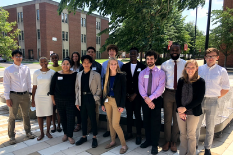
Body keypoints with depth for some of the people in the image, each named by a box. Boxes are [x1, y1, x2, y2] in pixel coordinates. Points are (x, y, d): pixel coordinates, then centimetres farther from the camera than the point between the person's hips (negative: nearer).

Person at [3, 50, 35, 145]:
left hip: (25, 95, 3)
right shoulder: (8, 70, -6)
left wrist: (30, 92, 7)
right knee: (12, 116, 6)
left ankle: (28, 132, 33)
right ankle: (12, 136, 22)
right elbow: (6, 84, -5)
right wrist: (7, 98, -8)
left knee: (26, 115, 16)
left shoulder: (26, 69, 4)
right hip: (14, 95, -3)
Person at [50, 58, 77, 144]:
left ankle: (70, 136, 12)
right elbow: (52, 87, 6)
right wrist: (53, 99, 7)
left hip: (71, 100, -2)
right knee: (63, 117, 10)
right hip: (59, 101, 2)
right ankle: (65, 133, 27)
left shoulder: (74, 75, -5)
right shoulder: (57, 75, 0)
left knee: (70, 118, -2)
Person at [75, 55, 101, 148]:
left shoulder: (96, 75, -2)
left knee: (93, 118, 3)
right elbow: (77, 88, 10)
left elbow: (99, 88, -1)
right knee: (83, 118, 13)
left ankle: (94, 138, 19)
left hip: (90, 98, -4)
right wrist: (77, 101, 7)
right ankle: (84, 136, 29)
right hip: (82, 98, 4)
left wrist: (96, 98, -10)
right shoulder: (79, 75, 9)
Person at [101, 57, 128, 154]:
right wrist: (103, 103, 9)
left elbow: (124, 91, -9)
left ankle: (124, 145, 8)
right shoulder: (106, 76, 7)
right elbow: (104, 90, 11)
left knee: (115, 124, -7)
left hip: (116, 101, -5)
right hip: (107, 101, 6)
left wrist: (122, 105, -14)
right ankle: (113, 141, 29)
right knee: (110, 122, 13)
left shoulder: (121, 76, -8)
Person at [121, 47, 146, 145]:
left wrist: (135, 94, -7)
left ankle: (138, 134, 16)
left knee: (137, 114, 3)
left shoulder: (142, 66, -2)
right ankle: (129, 133, 22)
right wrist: (126, 93, -2)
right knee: (129, 114, 9)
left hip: (137, 95, -2)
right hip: (127, 95, 3)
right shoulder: (125, 66, 7)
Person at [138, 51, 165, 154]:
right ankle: (148, 140, 32)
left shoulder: (160, 72, -3)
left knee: (155, 122, 2)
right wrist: (146, 98, -18)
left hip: (156, 100, -3)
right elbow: (141, 87, -4)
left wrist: (150, 98, -20)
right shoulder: (142, 73, 6)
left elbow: (161, 88, -13)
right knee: (146, 121, 14)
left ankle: (155, 144, 16)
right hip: (145, 100, 3)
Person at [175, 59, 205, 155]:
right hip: (180, 112, 3)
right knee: (182, 134, 14)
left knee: (191, 135, 9)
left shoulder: (201, 82, -7)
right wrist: (180, 110, -9)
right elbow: (177, 96, 2)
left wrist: (185, 108, -16)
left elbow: (199, 99, -11)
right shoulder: (181, 80, 3)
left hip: (193, 113, -3)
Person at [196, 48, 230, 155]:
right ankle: (194, 145, 29)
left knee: (210, 128, 13)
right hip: (199, 100, 1)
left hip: (212, 102, -1)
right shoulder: (199, 69, 3)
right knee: (196, 125, 11)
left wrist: (216, 97, -1)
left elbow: (226, 88, 5)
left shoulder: (222, 71, -1)